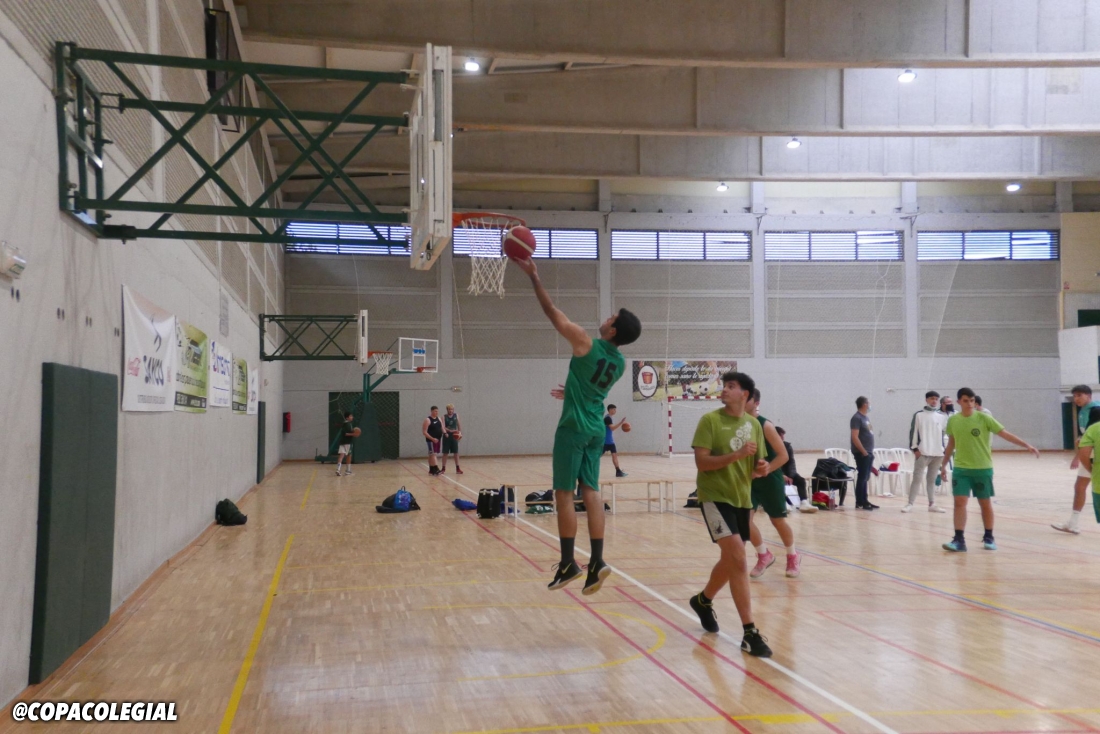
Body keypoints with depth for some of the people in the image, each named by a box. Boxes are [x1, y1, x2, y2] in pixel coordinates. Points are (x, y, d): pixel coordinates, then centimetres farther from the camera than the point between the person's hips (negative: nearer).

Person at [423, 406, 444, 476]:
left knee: (431, 455, 13)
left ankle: (431, 470, 18)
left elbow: (442, 428, 19)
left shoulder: (439, 419, 11)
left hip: (438, 439, 7)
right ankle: (436, 469, -19)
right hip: (431, 440, -7)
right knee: (433, 454, -12)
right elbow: (424, 432, -14)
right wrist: (432, 438, -21)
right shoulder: (428, 420, -10)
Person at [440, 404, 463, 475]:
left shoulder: (456, 415, 4)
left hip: (454, 436, 2)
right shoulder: (444, 416, -5)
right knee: (445, 453, 3)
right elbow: (443, 426, -14)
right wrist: (445, 432, -32)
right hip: (447, 436, -2)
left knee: (456, 452, 3)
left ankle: (457, 468, 9)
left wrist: (460, 432, -4)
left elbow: (459, 424, 8)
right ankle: (443, 468, 11)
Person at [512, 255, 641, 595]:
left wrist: (533, 276, 1)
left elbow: (552, 311, -7)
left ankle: (568, 563, 1)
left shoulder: (585, 342, -12)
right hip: (596, 430, 6)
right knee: (591, 491, 6)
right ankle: (597, 561, -1)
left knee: (564, 493, 0)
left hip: (574, 428, -6)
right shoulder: (620, 363, 7)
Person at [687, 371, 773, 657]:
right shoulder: (710, 420, -9)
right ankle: (749, 632, -13)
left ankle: (703, 600, 45)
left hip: (742, 499, 6)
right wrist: (737, 454, -27)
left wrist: (761, 468, -10)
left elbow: (757, 462, 13)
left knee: (731, 559, 18)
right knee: (737, 557, -17)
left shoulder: (754, 424, 6)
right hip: (715, 496, -6)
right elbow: (702, 462, -17)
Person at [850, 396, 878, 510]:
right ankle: (859, 503, -3)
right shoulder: (857, 418, -13)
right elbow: (855, 437, -19)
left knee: (865, 477, 12)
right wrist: (864, 452, -19)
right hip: (862, 453, -9)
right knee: (862, 477, -7)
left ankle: (864, 501, 17)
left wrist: (871, 451, 16)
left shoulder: (866, 417, 15)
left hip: (869, 452, 9)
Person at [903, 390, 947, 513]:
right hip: (923, 452, -4)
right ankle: (910, 504, -2)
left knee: (932, 479, 12)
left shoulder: (942, 416, 10)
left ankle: (932, 504, 17)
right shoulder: (919, 415, -2)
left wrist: (944, 450, 7)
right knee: (917, 478, -4)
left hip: (938, 453, 4)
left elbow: (942, 433, 14)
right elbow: (913, 432, -4)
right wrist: (915, 448, -10)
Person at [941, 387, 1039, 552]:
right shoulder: (952, 420, 2)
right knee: (960, 502, -7)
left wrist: (1027, 445, -17)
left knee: (986, 503, 7)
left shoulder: (984, 418, -7)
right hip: (961, 468, 2)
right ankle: (959, 540, -6)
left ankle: (989, 538, 23)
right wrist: (944, 465, 16)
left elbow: (1005, 434, -9)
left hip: (983, 468, -2)